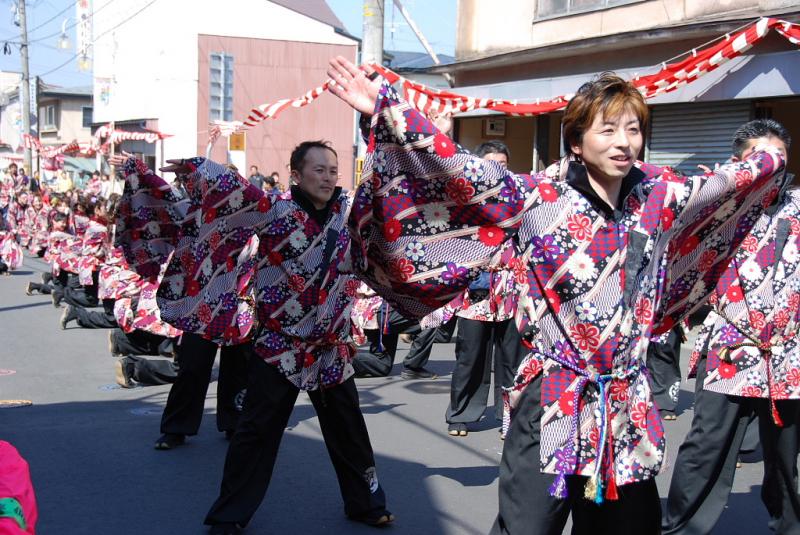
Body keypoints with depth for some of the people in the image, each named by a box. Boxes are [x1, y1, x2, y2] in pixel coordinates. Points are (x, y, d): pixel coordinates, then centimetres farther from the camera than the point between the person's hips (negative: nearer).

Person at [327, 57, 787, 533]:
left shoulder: (659, 195, 5)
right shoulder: (540, 198, -9)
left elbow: (721, 186, 24)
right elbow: (465, 174, -18)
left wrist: (769, 158, 39)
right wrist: (387, 109, -26)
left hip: (628, 408, 5)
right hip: (553, 404, -5)